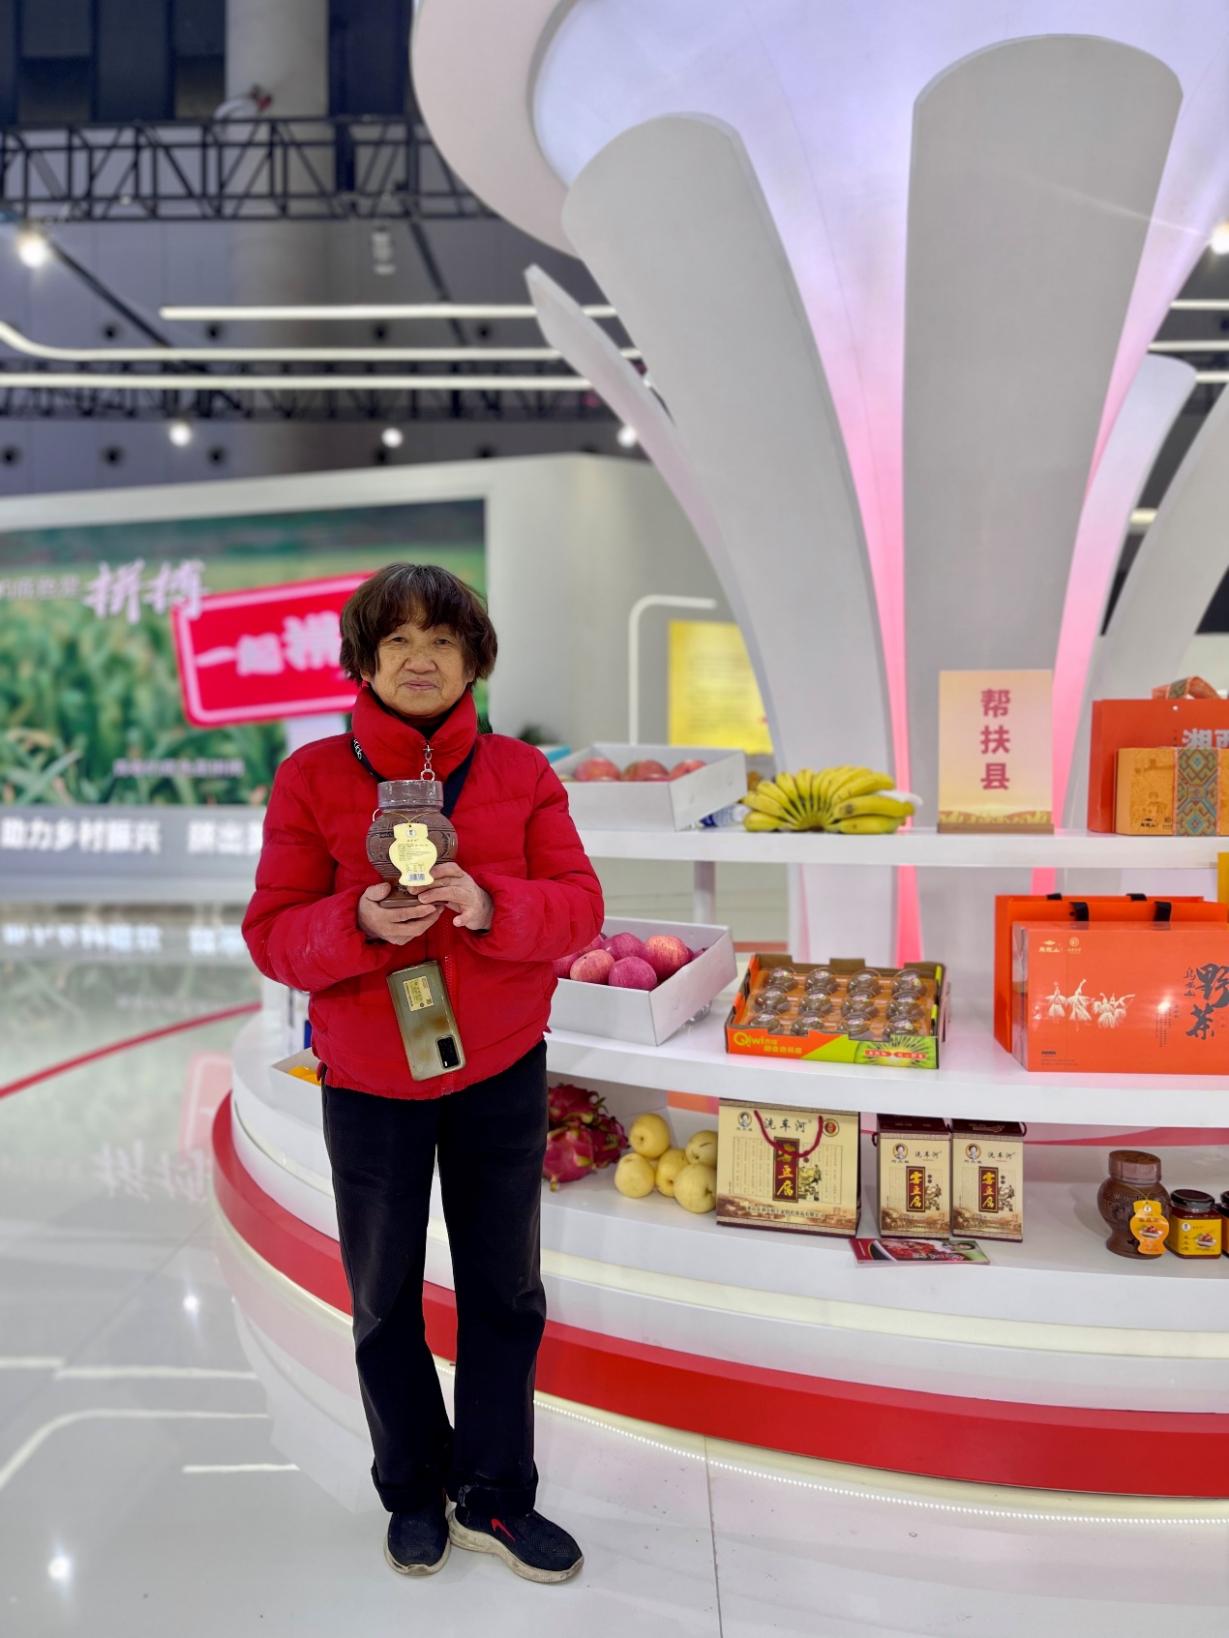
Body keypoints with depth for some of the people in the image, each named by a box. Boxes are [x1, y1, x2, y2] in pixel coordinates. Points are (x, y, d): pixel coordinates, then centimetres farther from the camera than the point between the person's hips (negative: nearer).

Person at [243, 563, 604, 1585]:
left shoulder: (521, 773, -3)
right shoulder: (313, 777, -6)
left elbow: (580, 906, -6)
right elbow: (272, 934, -8)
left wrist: (492, 907, -26)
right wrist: (359, 923, -28)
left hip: (501, 1075, 1)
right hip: (369, 1081, 0)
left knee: (505, 1291, 12)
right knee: (384, 1298, 15)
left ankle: (495, 1497, 32)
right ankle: (415, 1490, 38)